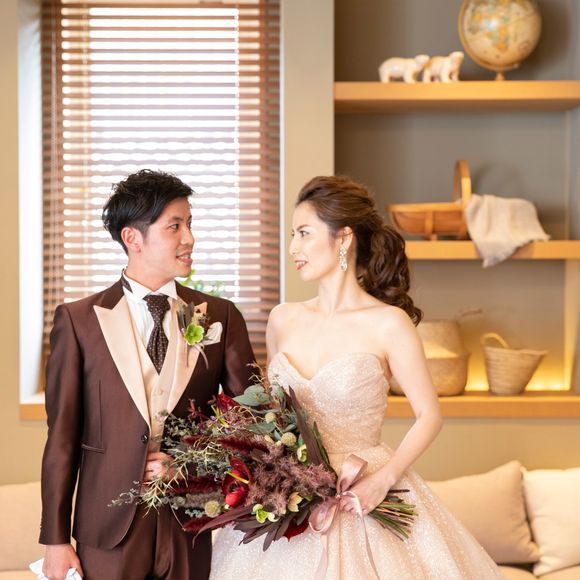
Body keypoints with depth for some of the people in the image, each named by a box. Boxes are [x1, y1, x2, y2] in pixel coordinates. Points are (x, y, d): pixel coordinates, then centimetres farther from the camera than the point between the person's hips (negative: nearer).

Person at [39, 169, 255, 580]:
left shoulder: (221, 316, 4)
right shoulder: (78, 320, -1)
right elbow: (62, 436, -1)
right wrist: (56, 540, -3)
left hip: (192, 530, 2)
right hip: (108, 530, -1)